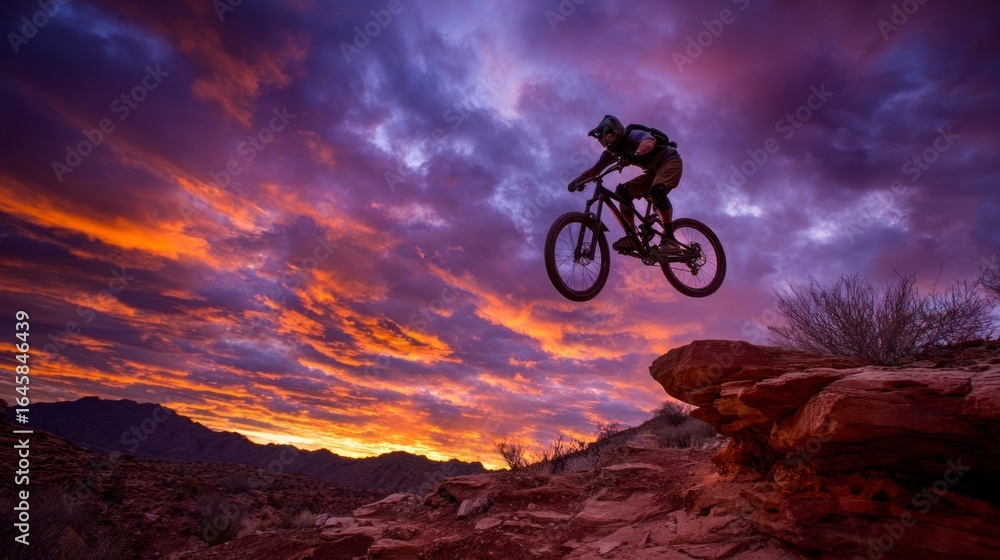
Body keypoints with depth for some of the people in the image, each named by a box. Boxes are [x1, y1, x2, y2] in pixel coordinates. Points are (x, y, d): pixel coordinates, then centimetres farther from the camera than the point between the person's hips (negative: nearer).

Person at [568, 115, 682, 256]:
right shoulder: (612, 151, 1)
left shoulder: (633, 134, -21)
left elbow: (650, 142, -44)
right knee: (623, 190, -8)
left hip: (670, 161, -8)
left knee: (656, 191, -35)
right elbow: (594, 170, 0)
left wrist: (634, 154, -63)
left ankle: (669, 239, -32)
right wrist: (577, 181, -17)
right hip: (654, 171, 8)